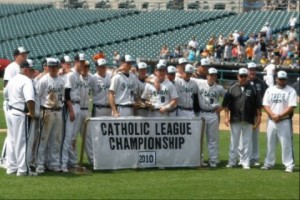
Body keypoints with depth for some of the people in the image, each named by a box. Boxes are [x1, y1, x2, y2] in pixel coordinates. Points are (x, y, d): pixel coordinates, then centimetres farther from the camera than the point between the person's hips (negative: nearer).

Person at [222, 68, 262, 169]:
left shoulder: (252, 89, 4)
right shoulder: (232, 89, 4)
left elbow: (258, 105, 5)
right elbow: (226, 104, 3)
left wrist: (258, 117, -1)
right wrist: (226, 116, -4)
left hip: (248, 120, 0)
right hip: (235, 119, 0)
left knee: (247, 142, 3)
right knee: (234, 141, 6)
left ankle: (245, 163, 8)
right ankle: (232, 161, 12)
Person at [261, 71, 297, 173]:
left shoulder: (291, 91, -1)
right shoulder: (270, 90, 10)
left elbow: (291, 107, -9)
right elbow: (265, 105, 3)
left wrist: (280, 116, -17)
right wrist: (273, 115, -13)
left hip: (285, 121, -4)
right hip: (271, 121, 4)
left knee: (286, 143, -6)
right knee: (270, 142, 10)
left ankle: (289, 165, -2)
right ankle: (268, 163, 19)